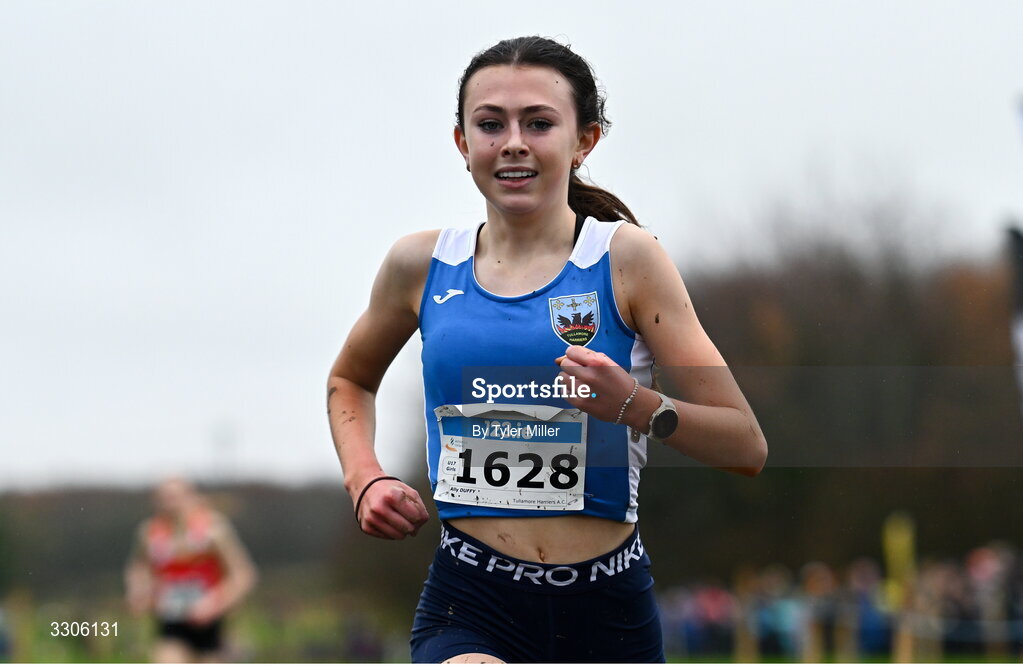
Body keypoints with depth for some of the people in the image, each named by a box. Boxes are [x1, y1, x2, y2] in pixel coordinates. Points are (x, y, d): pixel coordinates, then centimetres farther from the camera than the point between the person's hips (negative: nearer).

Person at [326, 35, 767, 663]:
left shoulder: (627, 259, -2)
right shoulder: (422, 264, 6)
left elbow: (747, 447, -4)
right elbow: (349, 379, 29)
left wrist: (636, 406, -20)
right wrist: (365, 478, 10)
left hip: (606, 609, 0)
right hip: (470, 607, 0)